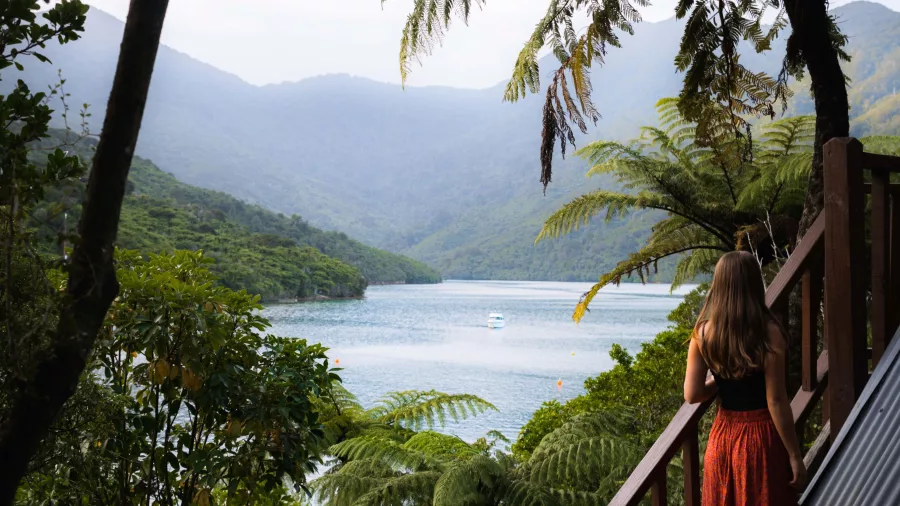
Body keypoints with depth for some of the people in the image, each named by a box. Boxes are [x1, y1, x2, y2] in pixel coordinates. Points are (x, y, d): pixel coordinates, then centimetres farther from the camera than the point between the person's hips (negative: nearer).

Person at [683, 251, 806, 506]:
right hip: (762, 437, -4)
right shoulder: (768, 332, -15)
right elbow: (776, 401, -15)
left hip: (723, 436, 4)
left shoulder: (704, 332, -5)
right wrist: (795, 455, -7)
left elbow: (692, 395, -5)